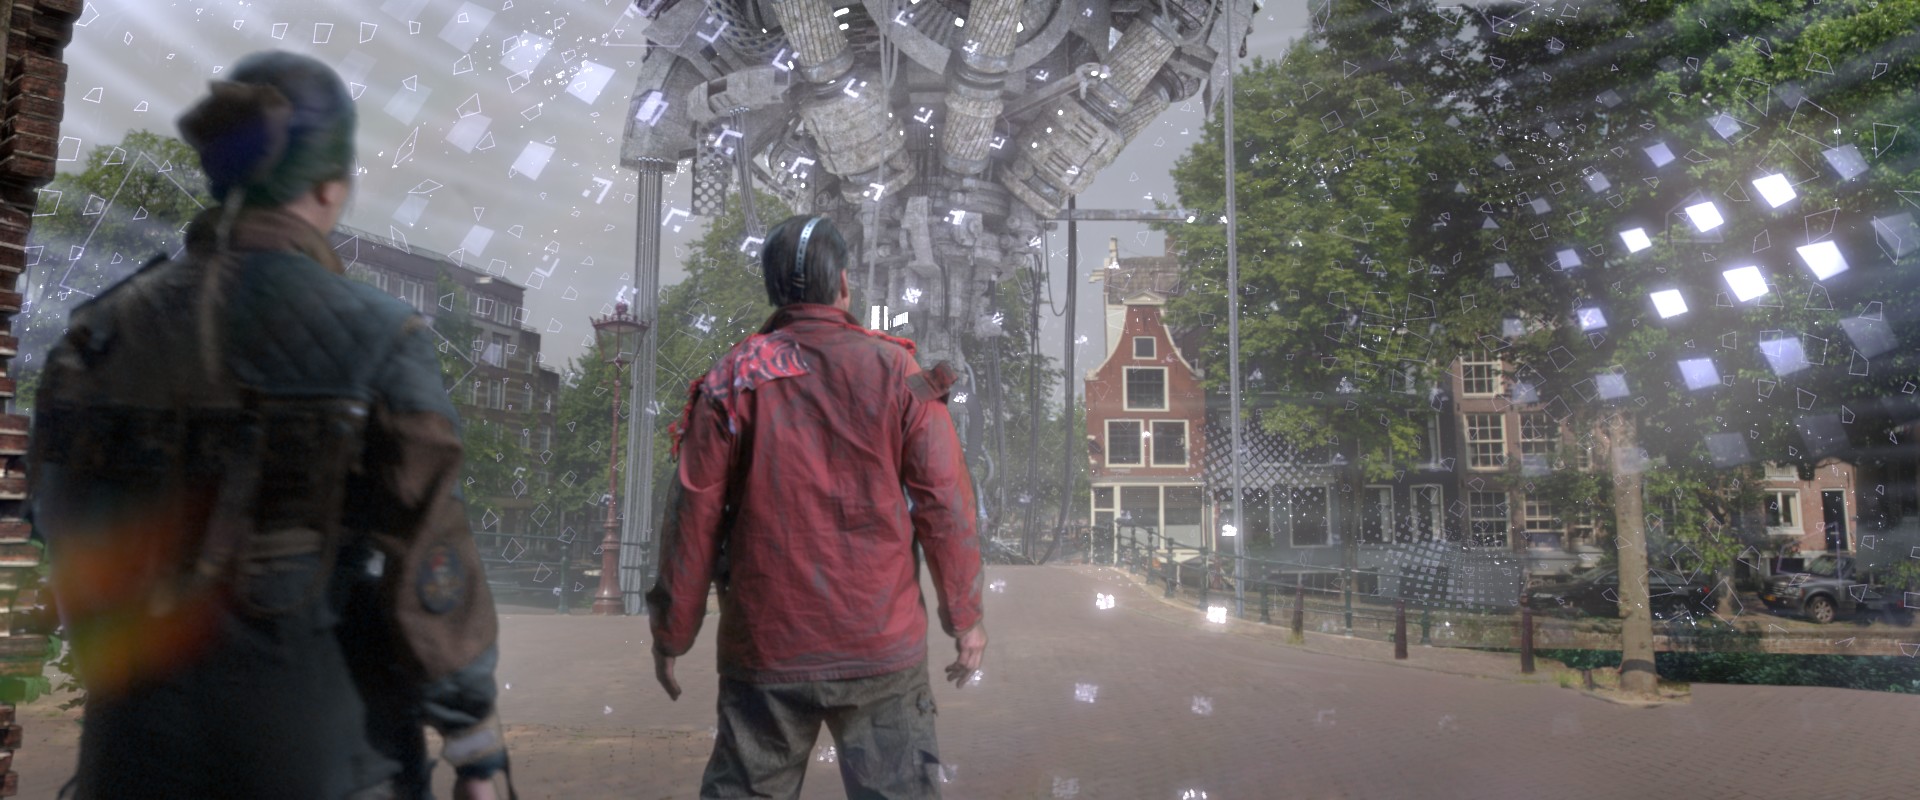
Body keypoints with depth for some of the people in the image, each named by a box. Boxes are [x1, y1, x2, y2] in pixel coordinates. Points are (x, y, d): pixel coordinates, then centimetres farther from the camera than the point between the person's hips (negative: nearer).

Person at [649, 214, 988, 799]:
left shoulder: (731, 381, -2)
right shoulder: (896, 372, -3)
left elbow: (693, 517, -2)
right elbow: (944, 503, -4)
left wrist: (672, 634, 8)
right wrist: (964, 615, 6)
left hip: (765, 646, 1)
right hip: (883, 642, -1)